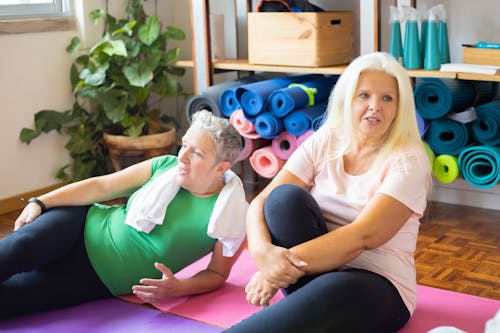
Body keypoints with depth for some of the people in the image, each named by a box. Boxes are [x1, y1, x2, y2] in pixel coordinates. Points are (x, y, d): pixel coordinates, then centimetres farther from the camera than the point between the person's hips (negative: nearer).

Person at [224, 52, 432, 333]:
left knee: (333, 289, -40)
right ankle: (311, 309, -18)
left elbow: (363, 236, -23)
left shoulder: (408, 161, -10)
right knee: (286, 197, -23)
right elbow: (261, 202, -8)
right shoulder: (323, 142, 2)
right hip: (314, 273, 5)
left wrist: (289, 263, -31)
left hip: (379, 286, -5)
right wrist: (263, 251, -30)